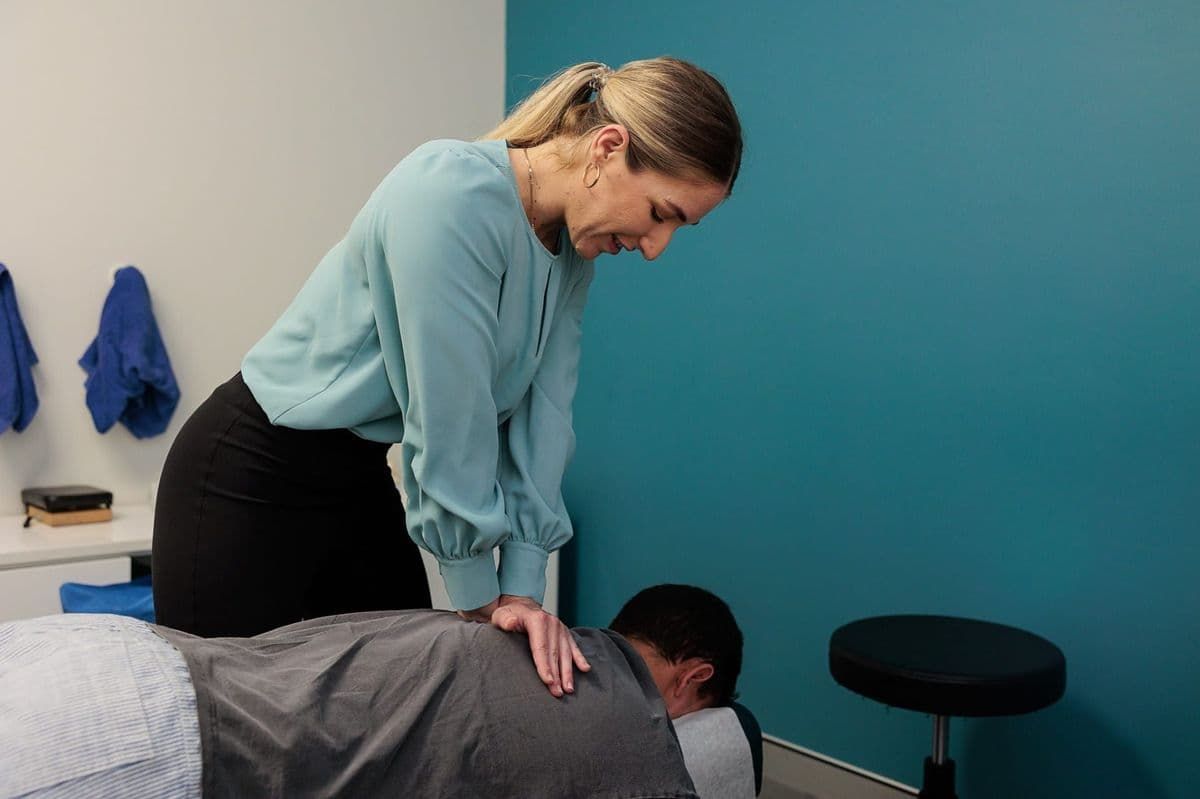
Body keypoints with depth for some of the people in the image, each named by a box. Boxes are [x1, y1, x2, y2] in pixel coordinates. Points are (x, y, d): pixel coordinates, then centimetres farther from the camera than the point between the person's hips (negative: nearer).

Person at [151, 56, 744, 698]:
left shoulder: (572, 252, -2)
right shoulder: (455, 194, -28)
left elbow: (540, 419, -4)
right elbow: (448, 418, -26)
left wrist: (521, 590, -9)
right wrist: (481, 602, -15)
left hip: (365, 481, 8)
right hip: (251, 480, -7)